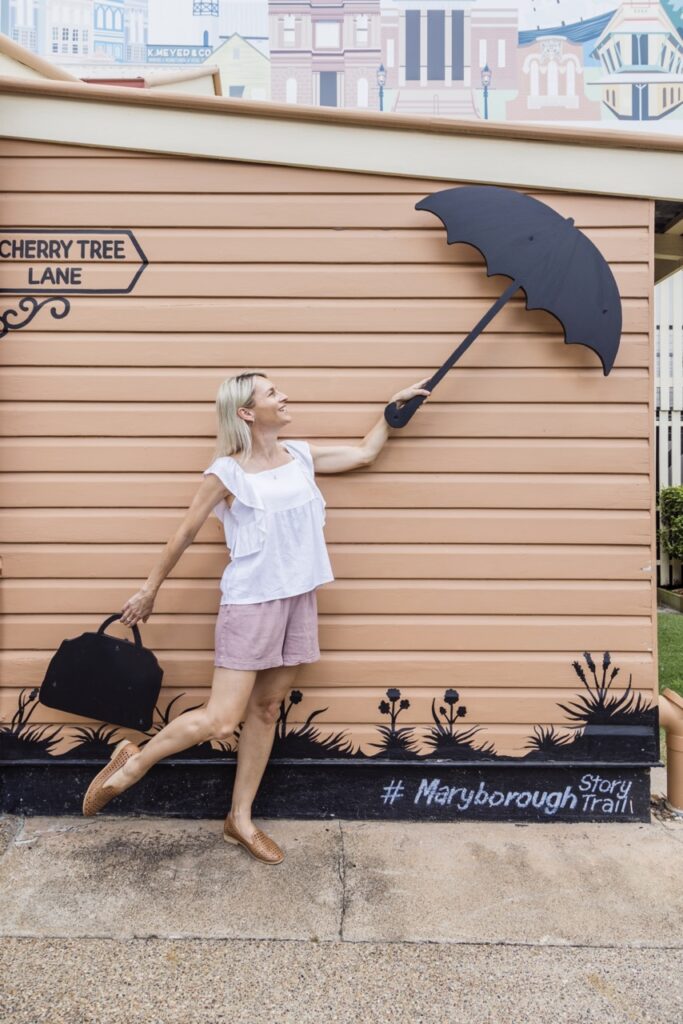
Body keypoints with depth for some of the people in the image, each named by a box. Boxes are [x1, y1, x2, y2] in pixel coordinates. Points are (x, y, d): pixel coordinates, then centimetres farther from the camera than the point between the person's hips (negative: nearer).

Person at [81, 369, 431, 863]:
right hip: (250, 602, -5)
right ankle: (132, 762, 18)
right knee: (221, 720, -7)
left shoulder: (301, 455, 8)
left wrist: (393, 408, 19)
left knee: (267, 710, 12)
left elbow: (365, 453, 20)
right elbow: (185, 533, 0)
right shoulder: (226, 473, -8)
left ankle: (240, 819, 28)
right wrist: (150, 589, 8)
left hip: (299, 599, 6)